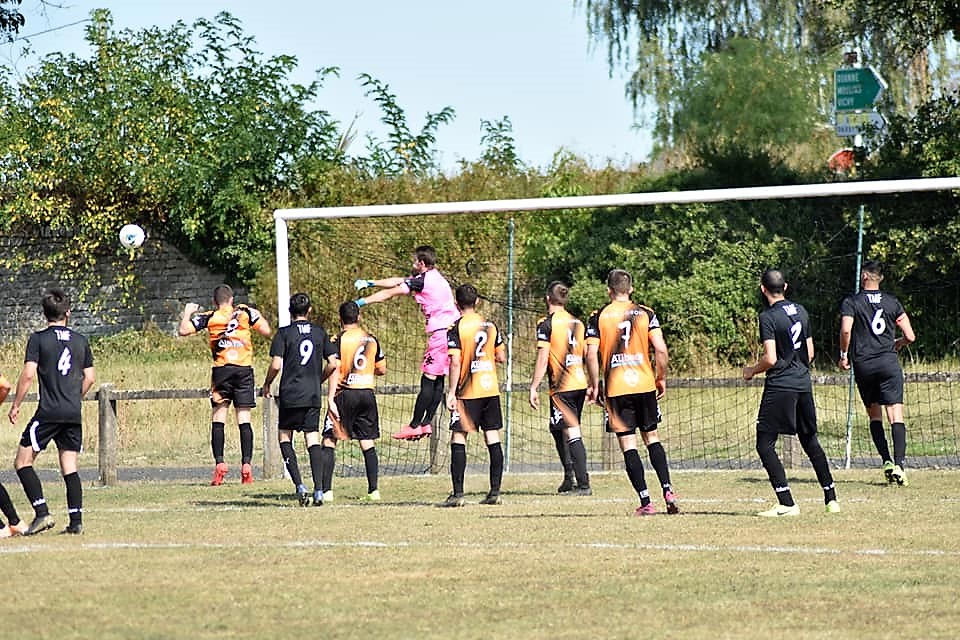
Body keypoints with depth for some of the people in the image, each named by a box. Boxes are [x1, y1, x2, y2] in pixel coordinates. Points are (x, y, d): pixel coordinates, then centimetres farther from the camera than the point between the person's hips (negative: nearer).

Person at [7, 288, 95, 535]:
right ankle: (76, 521, 2)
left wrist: (16, 405, 0)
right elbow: (89, 378, 12)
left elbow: (28, 375, -10)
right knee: (69, 468, 9)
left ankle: (42, 513, -10)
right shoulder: (80, 341, 10)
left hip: (48, 412, -5)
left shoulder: (38, 339, -3)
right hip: (74, 414, 5)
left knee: (23, 462, 3)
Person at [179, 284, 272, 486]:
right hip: (244, 370, 1)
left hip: (222, 369, -1)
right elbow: (266, 331, 3)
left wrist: (187, 313, 17)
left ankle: (219, 463, -7)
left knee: (218, 419, 4)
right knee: (244, 419, 3)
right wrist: (258, 317, 22)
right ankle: (246, 465, -4)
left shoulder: (209, 317, 3)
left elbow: (183, 330, -2)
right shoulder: (246, 312, 4)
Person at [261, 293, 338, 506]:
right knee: (313, 441, 3)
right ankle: (318, 490, -7)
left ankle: (299, 485, -6)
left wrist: (267, 385, 7)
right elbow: (332, 363, 5)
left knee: (284, 437, 10)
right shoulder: (320, 333, 6)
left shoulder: (284, 333, -5)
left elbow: (276, 365, -10)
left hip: (290, 395, -3)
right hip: (313, 396, 3)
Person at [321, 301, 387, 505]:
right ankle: (374, 490, 5)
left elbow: (335, 370, -13)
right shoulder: (372, 339, 7)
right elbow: (381, 369, 14)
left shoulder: (338, 340, -6)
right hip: (367, 394, 4)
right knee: (368, 444, 9)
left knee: (329, 442, 0)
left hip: (344, 393, -4)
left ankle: (326, 490, -7)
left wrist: (330, 399, -15)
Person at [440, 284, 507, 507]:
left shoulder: (456, 328, -8)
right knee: (493, 439, 7)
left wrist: (451, 392, -12)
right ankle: (495, 491, 7)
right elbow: (502, 357, 11)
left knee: (458, 439, -3)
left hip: (468, 392, -5)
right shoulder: (490, 326, 7)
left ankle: (458, 494, -9)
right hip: (491, 388, 5)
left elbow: (455, 362, -14)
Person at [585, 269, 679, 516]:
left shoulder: (598, 317, -1)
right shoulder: (646, 314, 3)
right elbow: (661, 350, -4)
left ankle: (645, 502, -5)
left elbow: (591, 355, -7)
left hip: (616, 388, -2)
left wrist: (594, 385, 4)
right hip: (645, 384, 2)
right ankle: (668, 491, 4)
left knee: (628, 444, 0)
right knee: (651, 437, 16)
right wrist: (661, 378, 10)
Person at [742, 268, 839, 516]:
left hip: (780, 385, -7)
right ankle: (831, 498, 20)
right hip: (803, 382, 7)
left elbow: (770, 359, -17)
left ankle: (787, 503, -11)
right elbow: (810, 353, 14)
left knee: (765, 445, -2)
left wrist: (752, 371, 1)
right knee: (810, 441, 18)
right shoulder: (800, 311, 10)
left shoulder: (768, 317, -12)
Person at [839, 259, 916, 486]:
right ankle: (899, 464, -21)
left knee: (874, 414, 14)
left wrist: (844, 354, 1)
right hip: (889, 362, 0)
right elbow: (910, 336, 5)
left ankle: (886, 461, 4)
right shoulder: (893, 303, 8)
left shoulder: (851, 302, 1)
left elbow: (846, 330, -14)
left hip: (863, 365, 0)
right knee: (896, 415, -7)